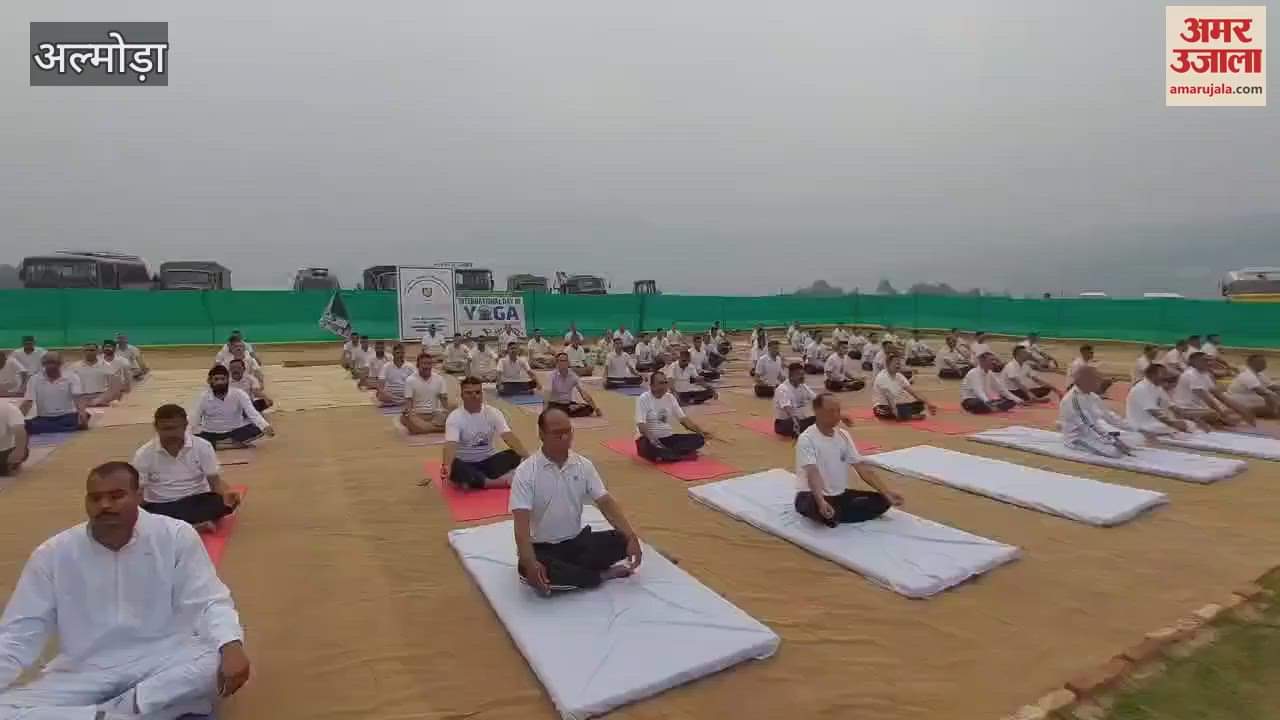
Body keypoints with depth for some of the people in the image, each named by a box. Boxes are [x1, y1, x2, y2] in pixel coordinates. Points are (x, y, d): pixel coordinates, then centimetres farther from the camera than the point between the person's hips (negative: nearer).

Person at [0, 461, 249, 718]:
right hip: (84, 672, 2)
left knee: (219, 663, -32)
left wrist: (231, 646, -29)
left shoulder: (177, 536, -9)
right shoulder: (52, 554, -3)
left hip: (165, 661, -2)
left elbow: (209, 602, -10)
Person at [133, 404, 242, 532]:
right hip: (160, 506, 0)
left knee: (227, 501, -30)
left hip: (197, 500, 0)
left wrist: (226, 493, -29)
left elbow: (215, 480, -5)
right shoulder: (144, 454, -5)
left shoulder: (202, 446, -6)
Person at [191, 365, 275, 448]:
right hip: (211, 434, 0)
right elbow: (194, 421, -2)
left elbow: (252, 413, -23)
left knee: (259, 429, -25)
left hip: (236, 431, 0)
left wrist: (266, 426, -40)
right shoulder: (203, 397, -7)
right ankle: (235, 443, -15)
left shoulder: (239, 394, -13)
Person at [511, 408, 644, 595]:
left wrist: (631, 537, -18)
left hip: (577, 540, 4)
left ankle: (564, 574, -12)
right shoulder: (526, 472, -15)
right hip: (542, 547, -4)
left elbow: (606, 502, -4)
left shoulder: (583, 465, -2)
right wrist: (530, 563, -37)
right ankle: (602, 574, -18)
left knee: (622, 540, -16)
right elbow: (521, 522, -22)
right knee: (531, 570, -37)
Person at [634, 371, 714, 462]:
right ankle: (686, 455, -26)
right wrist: (652, 439, -38)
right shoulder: (643, 399, -11)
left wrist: (701, 431, -7)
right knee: (652, 447, -42)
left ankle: (664, 454, -23)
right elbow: (641, 425, -21)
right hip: (648, 438, -6)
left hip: (667, 437, 6)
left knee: (698, 439, -12)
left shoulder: (670, 397, 6)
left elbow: (683, 419, 7)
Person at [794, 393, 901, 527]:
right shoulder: (806, 439, -19)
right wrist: (821, 502, -48)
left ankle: (834, 516, -11)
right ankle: (831, 515, -8)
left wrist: (886, 492, -7)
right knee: (819, 508, -42)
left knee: (881, 501, -8)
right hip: (811, 495, -7)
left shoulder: (843, 435, 3)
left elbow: (862, 467, 3)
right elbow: (812, 473, -31)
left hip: (840, 494, 8)